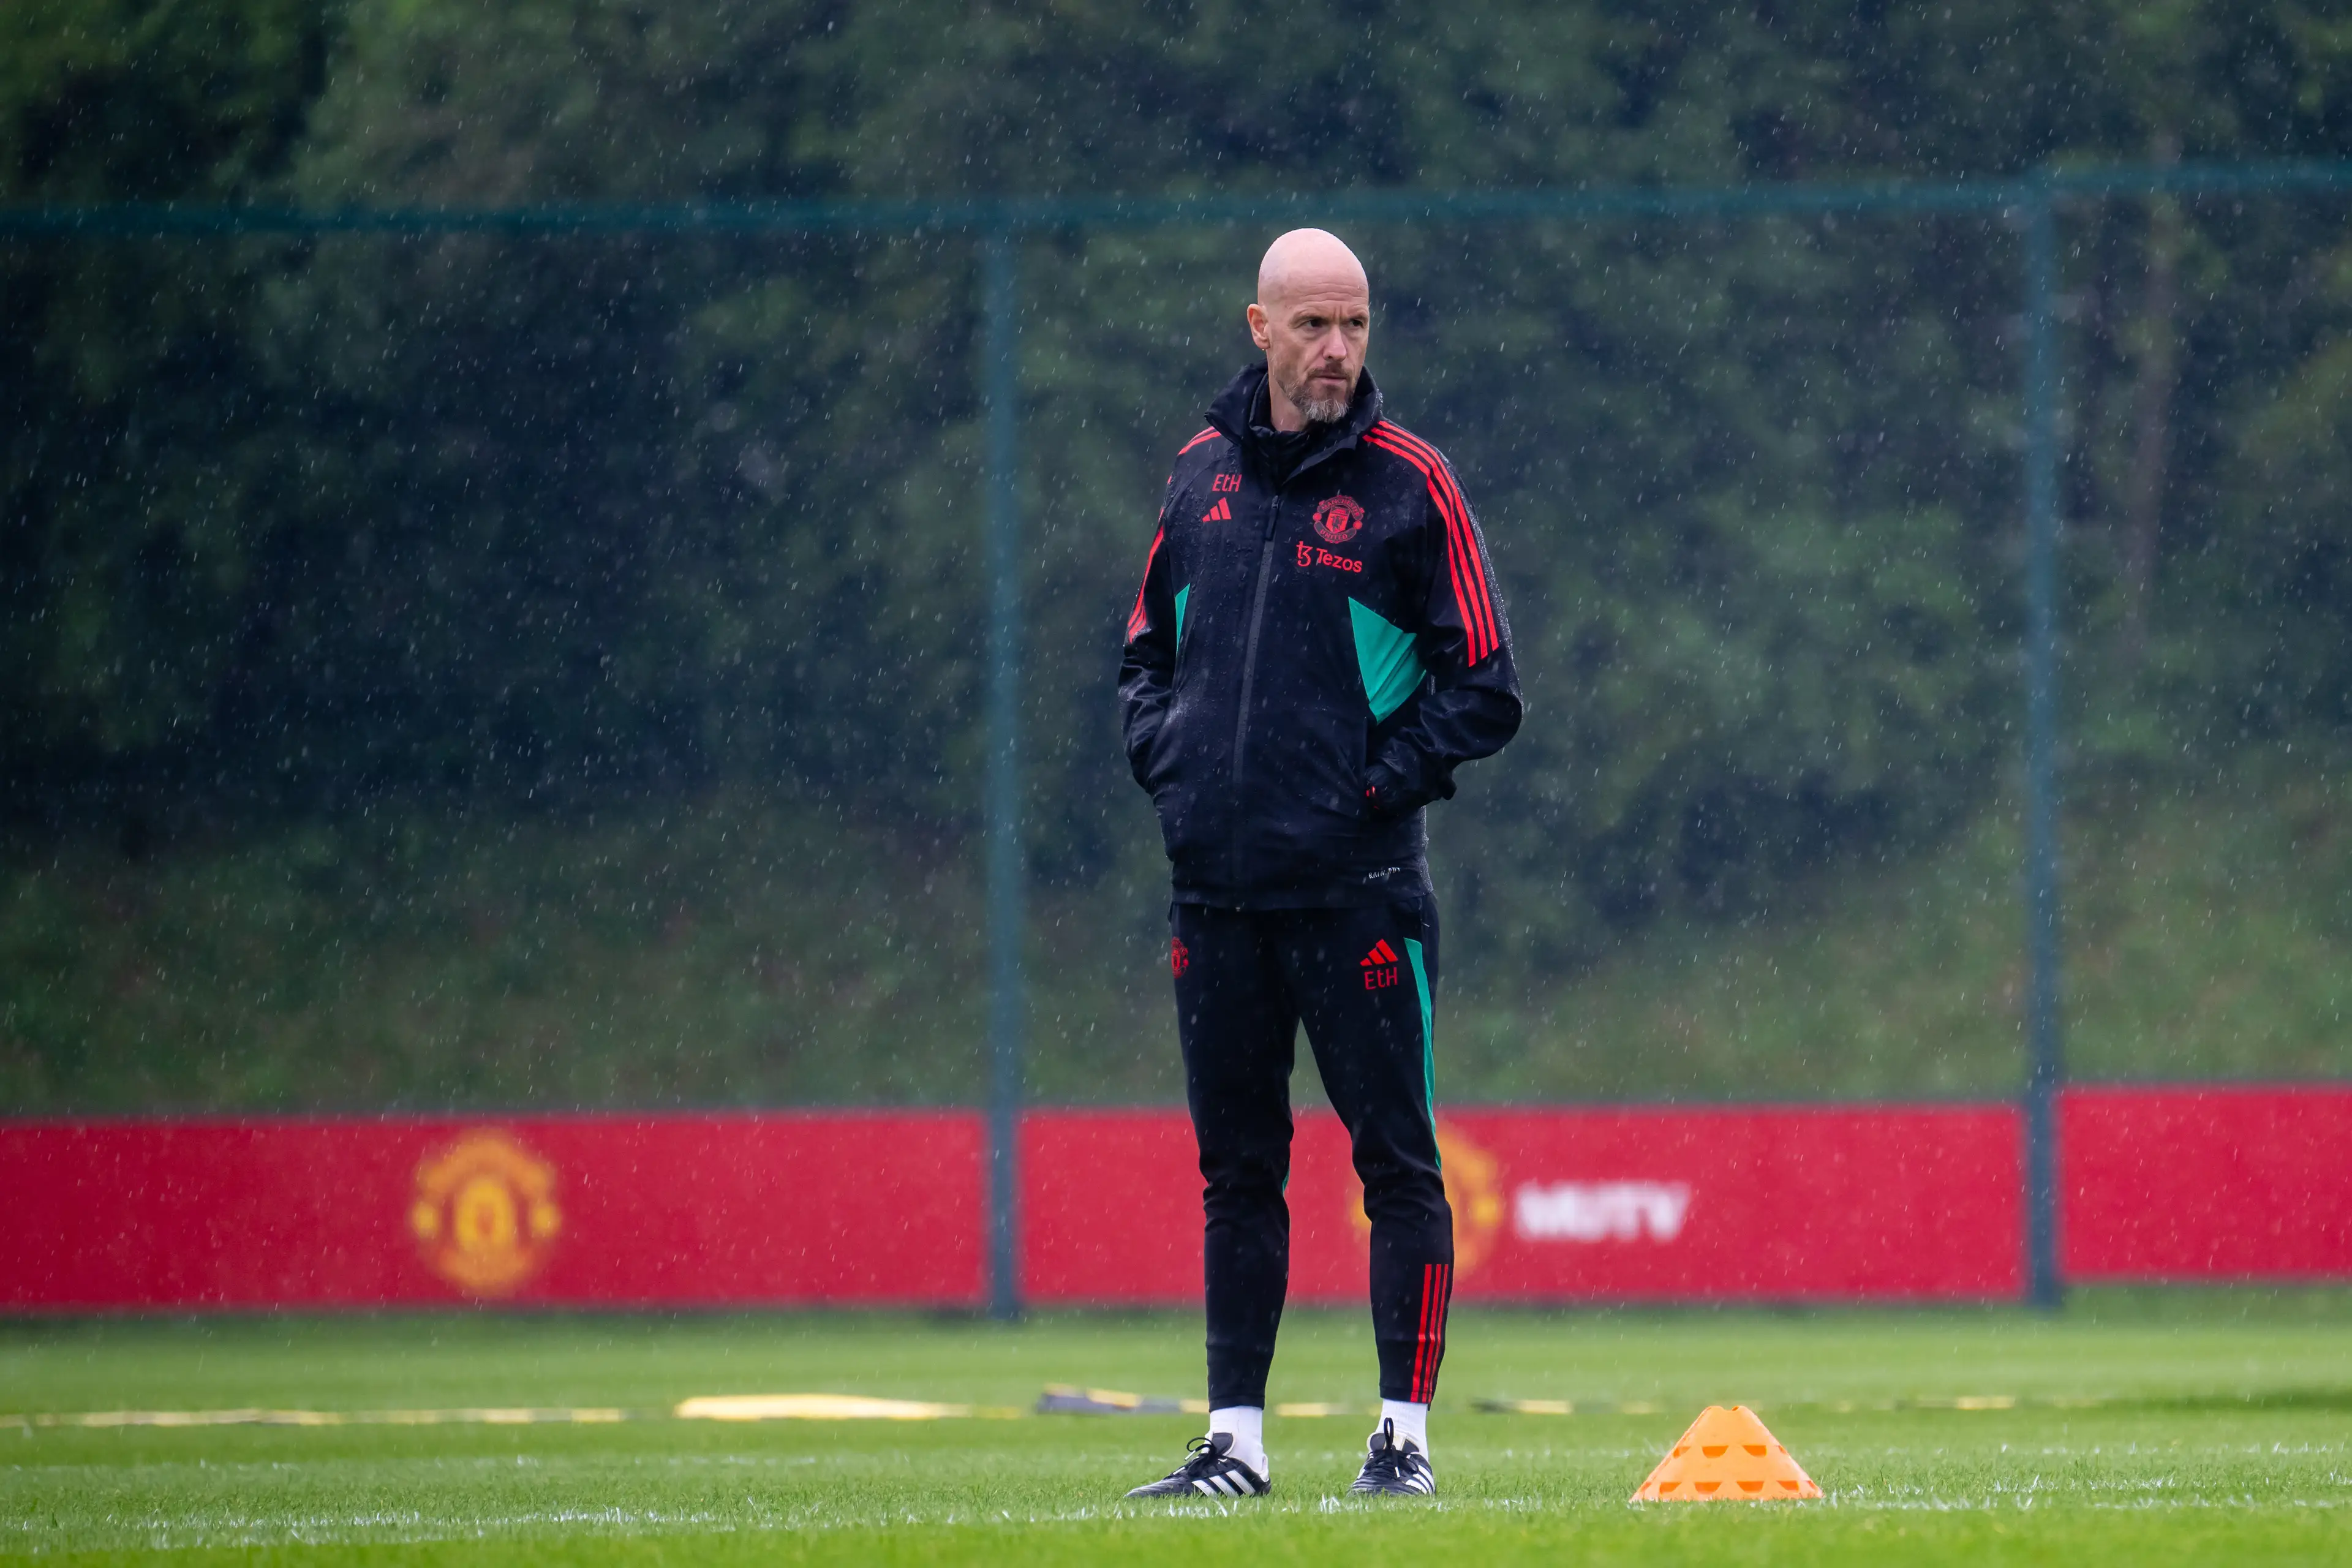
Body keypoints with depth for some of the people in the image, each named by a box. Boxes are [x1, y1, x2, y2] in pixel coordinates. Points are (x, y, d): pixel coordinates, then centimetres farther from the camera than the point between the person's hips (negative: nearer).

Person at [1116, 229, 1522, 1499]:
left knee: (1396, 1159, -3)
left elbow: (1484, 692, -3)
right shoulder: (1202, 475, 11)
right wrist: (1169, 757, 5)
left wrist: (1376, 781, -11)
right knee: (1235, 1168, 8)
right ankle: (1235, 1440, 13)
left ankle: (1406, 1434, 1)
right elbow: (1146, 654, 22)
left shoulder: (1409, 486, -3)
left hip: (1359, 884, -5)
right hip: (1217, 883, 5)